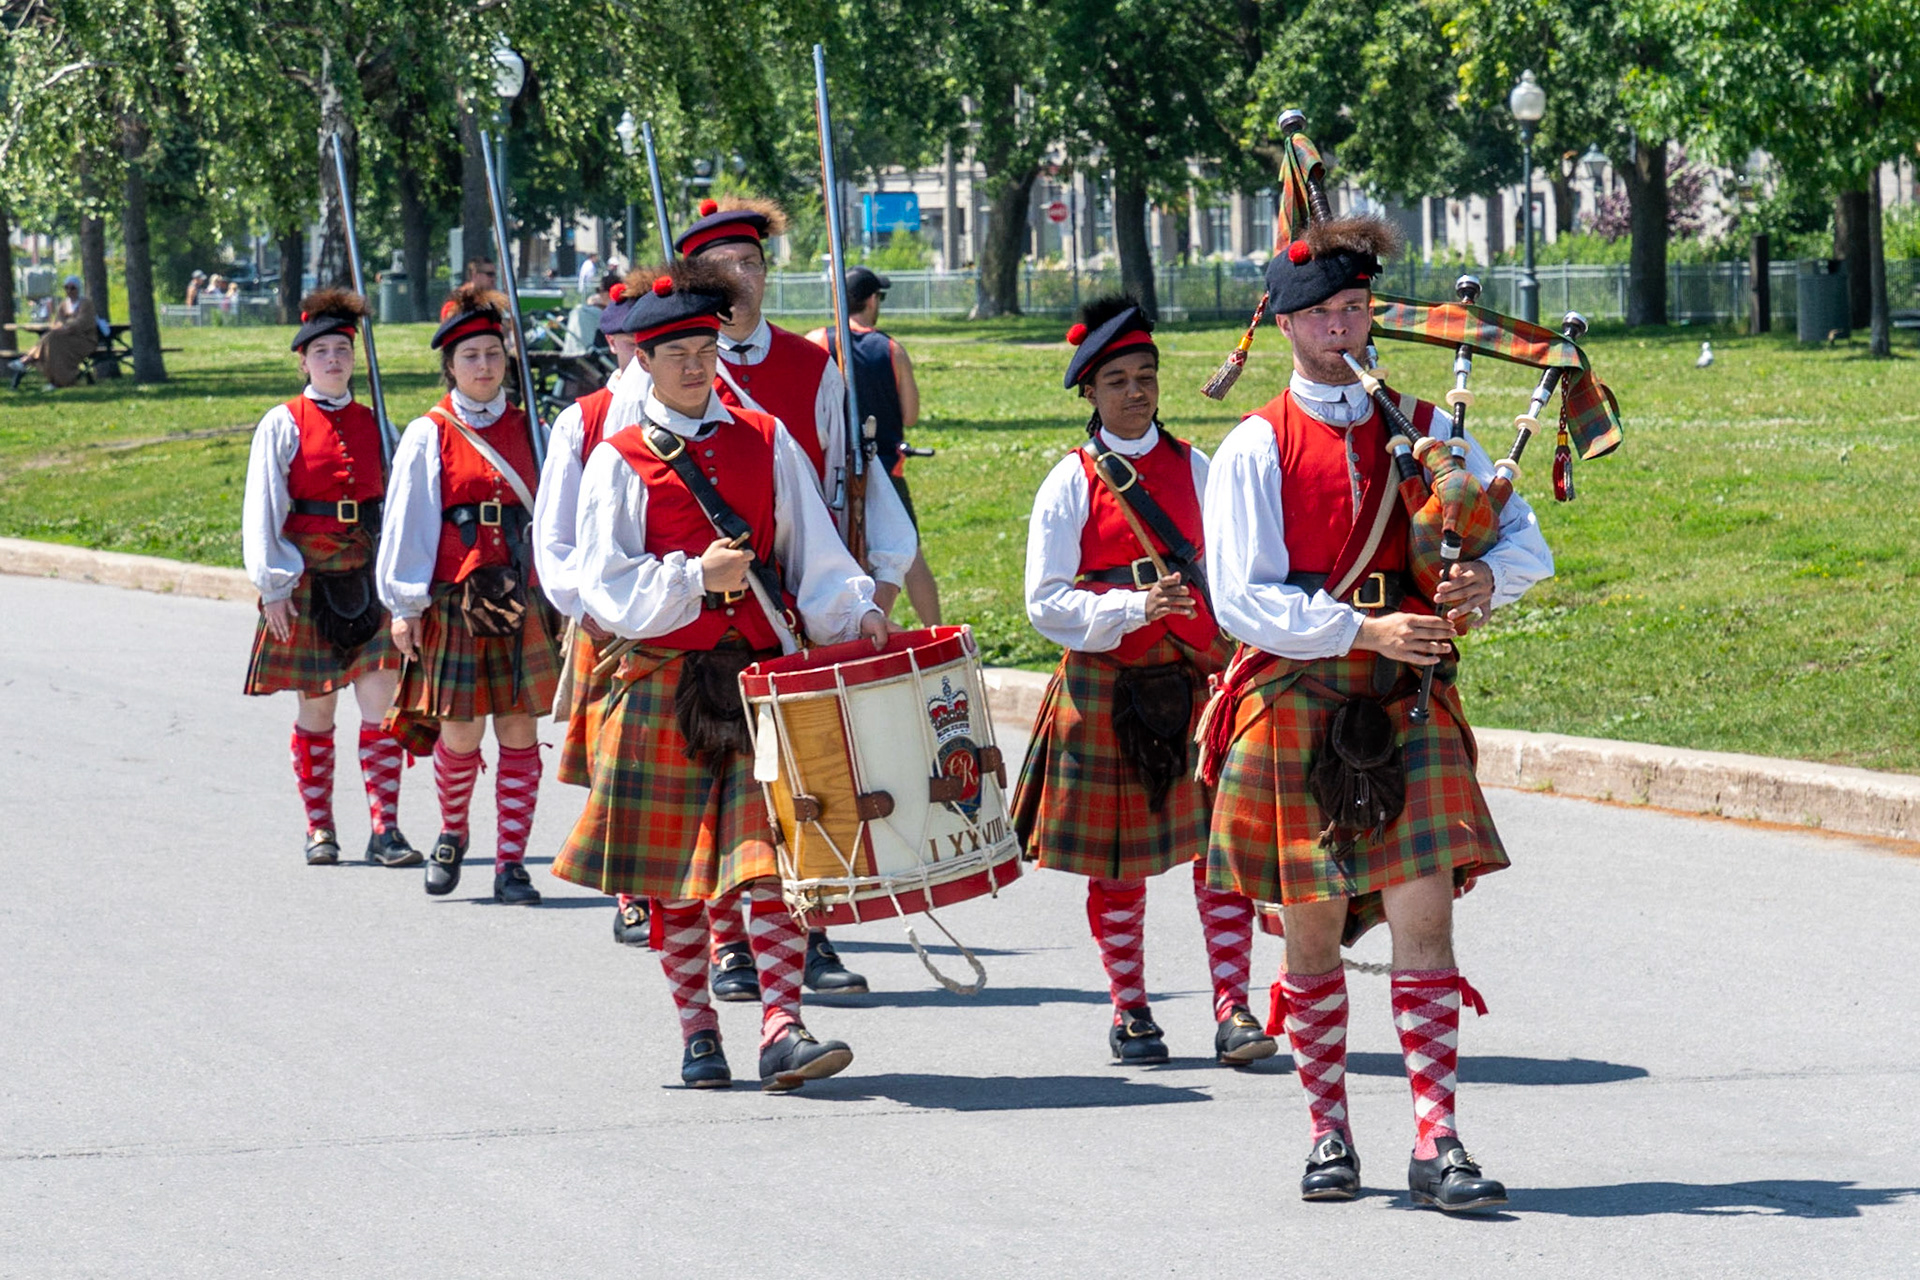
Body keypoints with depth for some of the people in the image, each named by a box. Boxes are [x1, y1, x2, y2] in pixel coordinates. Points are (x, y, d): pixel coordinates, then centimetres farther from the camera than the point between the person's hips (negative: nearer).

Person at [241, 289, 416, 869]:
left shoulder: (374, 425, 9)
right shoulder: (283, 426, 0)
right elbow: (262, 510, -1)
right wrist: (273, 586, -7)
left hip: (368, 576, 2)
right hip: (309, 577, -2)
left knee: (381, 701, -8)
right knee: (315, 710, 5)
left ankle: (385, 829, -8)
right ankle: (319, 829, 15)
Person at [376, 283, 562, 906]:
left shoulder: (527, 431, 10)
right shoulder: (428, 436, 2)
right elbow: (407, 522, 1)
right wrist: (404, 606, -3)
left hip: (521, 599, 2)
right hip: (454, 600, -2)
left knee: (519, 732, -1)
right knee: (459, 736, -1)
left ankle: (511, 864, 4)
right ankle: (451, 835, 27)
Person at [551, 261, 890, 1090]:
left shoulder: (765, 442, 9)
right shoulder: (619, 462, 2)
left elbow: (814, 554, 7)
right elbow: (607, 588, -5)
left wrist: (856, 615, -11)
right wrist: (695, 575, -18)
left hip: (764, 676, 1)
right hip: (666, 687, -1)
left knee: (769, 858, -10)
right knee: (672, 873, 5)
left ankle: (782, 1029, -15)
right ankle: (698, 1032, 17)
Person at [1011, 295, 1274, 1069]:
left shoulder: (1194, 470, 8)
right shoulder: (1072, 483, -1)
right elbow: (1046, 602, -6)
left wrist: (1233, 658, 1)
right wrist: (1135, 607, -19)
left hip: (1195, 678, 1)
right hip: (1105, 686, -1)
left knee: (1218, 841, -8)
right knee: (1117, 861, 7)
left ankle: (1232, 1010, -7)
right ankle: (1130, 1013, 19)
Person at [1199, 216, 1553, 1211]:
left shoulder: (1424, 430, 9)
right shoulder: (1256, 449, 0)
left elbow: (1525, 538, 9)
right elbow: (1241, 601, -8)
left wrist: (1486, 579, -14)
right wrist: (1364, 628, -18)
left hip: (1408, 701, 1)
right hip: (1297, 702, -1)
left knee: (1424, 915, -8)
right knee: (1311, 930, 4)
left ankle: (1437, 1143, -9)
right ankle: (1329, 1134, 18)